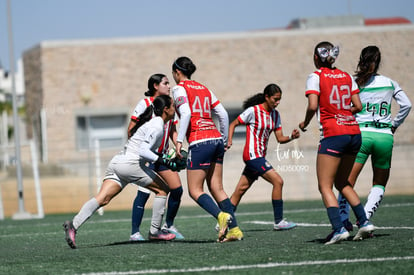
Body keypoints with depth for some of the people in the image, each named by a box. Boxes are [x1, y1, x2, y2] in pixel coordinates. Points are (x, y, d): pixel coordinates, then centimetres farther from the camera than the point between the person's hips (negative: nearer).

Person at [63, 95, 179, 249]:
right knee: (162, 189, 7)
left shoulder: (153, 123, 23)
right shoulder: (157, 126, -7)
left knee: (103, 199, -8)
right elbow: (143, 151, -17)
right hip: (130, 164, -8)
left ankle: (73, 225, -25)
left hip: (117, 161, 8)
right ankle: (155, 231, 10)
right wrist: (164, 161, -20)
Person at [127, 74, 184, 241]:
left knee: (177, 189, 0)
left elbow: (172, 131, 17)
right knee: (144, 192, -14)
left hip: (163, 155, 7)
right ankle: (134, 233, -9)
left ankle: (168, 226, 19)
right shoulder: (145, 103, -7)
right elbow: (131, 130, -8)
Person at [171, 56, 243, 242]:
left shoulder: (180, 88, 0)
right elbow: (223, 114, 15)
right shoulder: (204, 89, 19)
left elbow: (186, 114, -16)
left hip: (199, 142, -7)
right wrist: (224, 139, 22)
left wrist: (179, 140, -18)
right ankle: (234, 229, 0)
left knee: (195, 190, -2)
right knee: (216, 188, 9)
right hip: (216, 139, 7)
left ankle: (221, 215, -24)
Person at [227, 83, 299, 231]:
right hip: (252, 155, -8)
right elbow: (233, 124, -2)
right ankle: (278, 221, -11)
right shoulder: (253, 111, -10)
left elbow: (280, 138, 10)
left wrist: (291, 137, -9)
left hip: (260, 156, 8)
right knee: (278, 181, -15)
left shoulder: (275, 114, 11)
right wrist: (229, 141, -14)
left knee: (241, 189, 11)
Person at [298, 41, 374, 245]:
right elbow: (358, 106, 10)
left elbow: (313, 106, -14)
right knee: (342, 183, 20)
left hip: (333, 134, -6)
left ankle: (339, 229, -17)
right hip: (354, 132, 6)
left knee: (325, 186, -2)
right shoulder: (346, 77, 13)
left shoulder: (316, 77, -3)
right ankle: (364, 222, 10)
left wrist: (305, 123, 3)